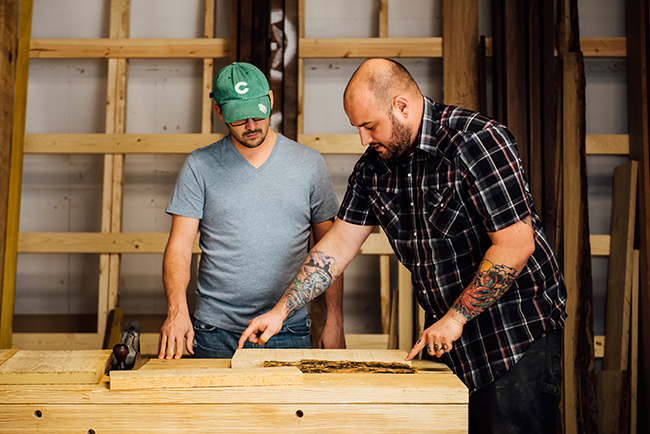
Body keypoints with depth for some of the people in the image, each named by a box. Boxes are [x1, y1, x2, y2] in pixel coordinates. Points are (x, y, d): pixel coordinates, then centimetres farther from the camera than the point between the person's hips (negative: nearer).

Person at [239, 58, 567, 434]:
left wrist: (455, 318, -16)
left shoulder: (477, 141, -19)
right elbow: (338, 245, 6)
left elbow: (516, 245, -22)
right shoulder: (374, 167, 3)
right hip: (451, 333, 6)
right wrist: (280, 312, 1)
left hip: (519, 332, -6)